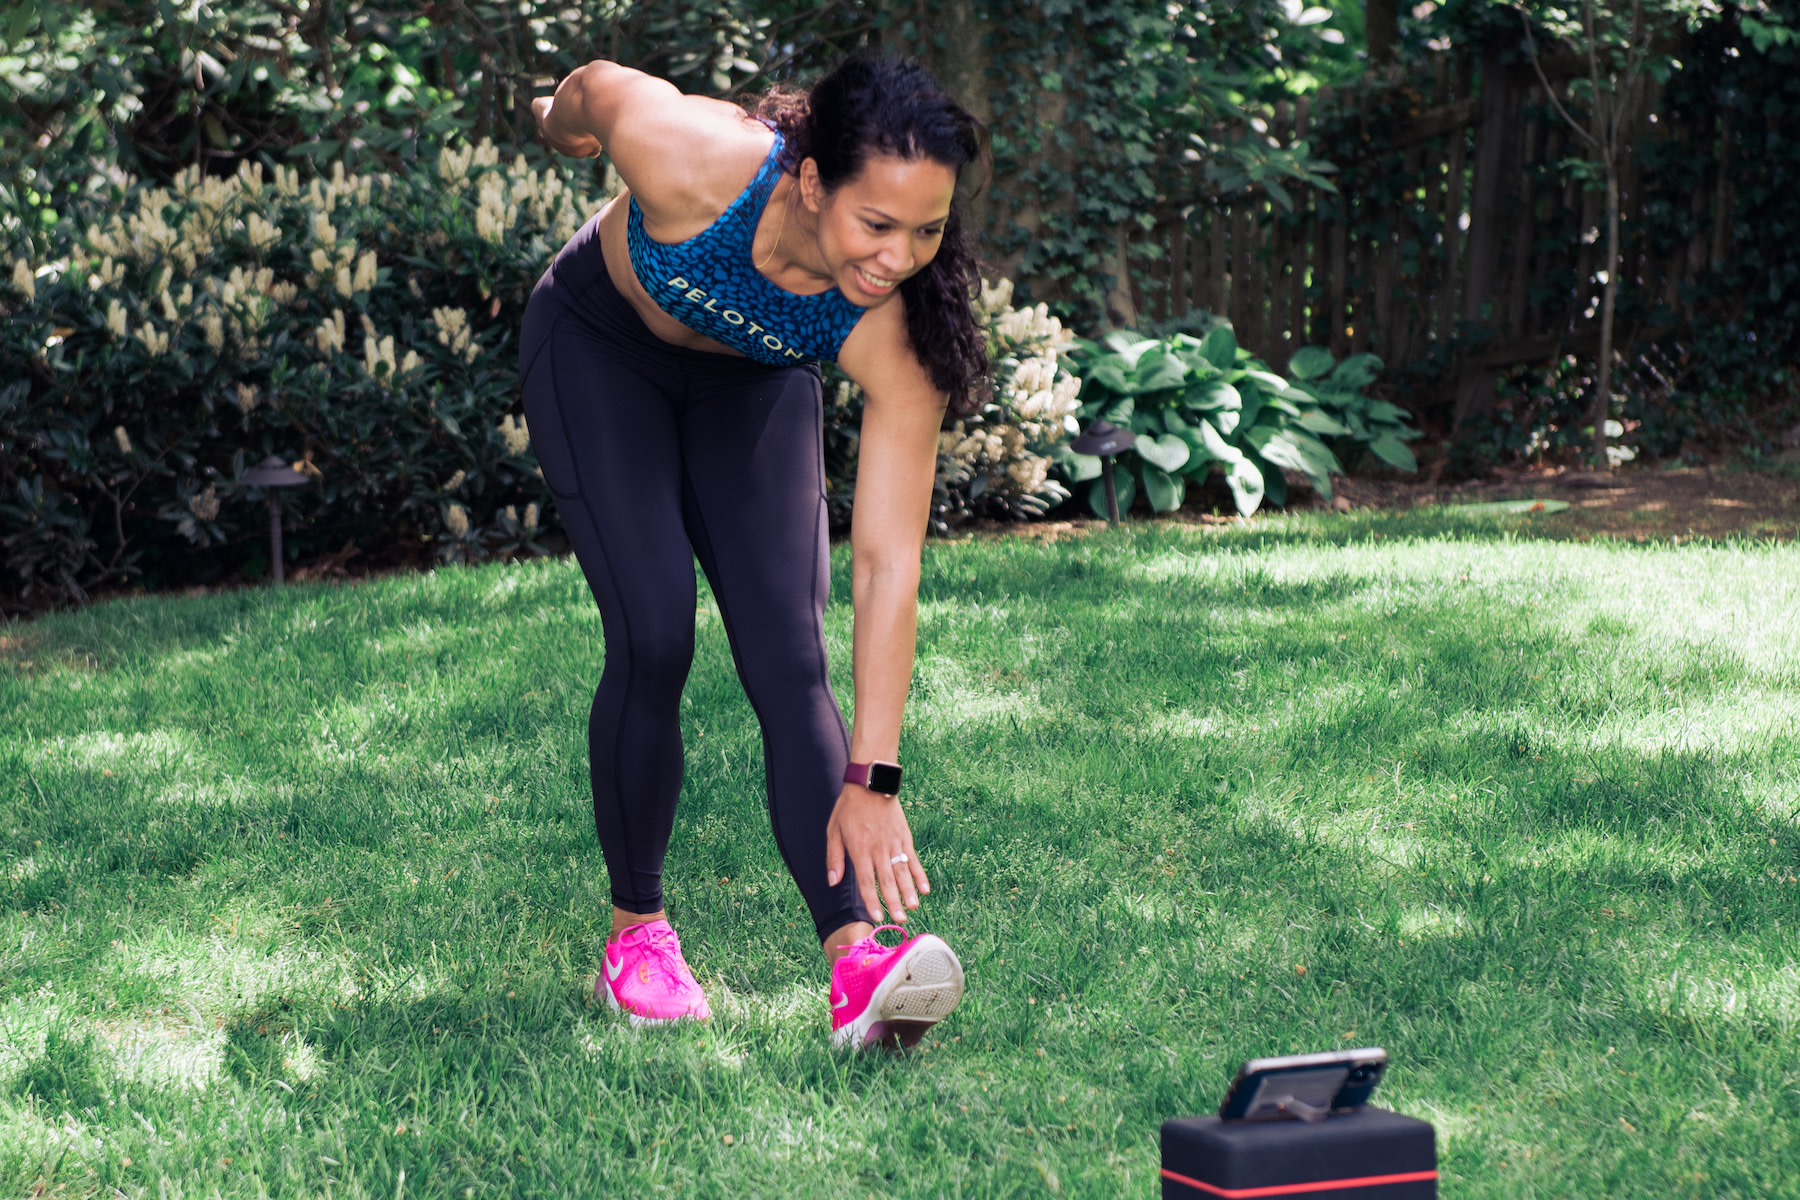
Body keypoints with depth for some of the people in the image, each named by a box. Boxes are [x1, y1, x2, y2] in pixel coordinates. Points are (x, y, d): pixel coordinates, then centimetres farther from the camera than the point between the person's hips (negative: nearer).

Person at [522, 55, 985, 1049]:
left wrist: (872, 779, -36)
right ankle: (635, 934, 1)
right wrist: (561, 121, 9)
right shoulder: (693, 163, -41)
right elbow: (597, 85, -16)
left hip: (753, 382, 1)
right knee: (654, 641, -17)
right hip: (599, 349, -1)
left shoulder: (896, 333, -34)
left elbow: (888, 565, -33)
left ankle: (855, 965, -26)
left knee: (788, 655, -15)